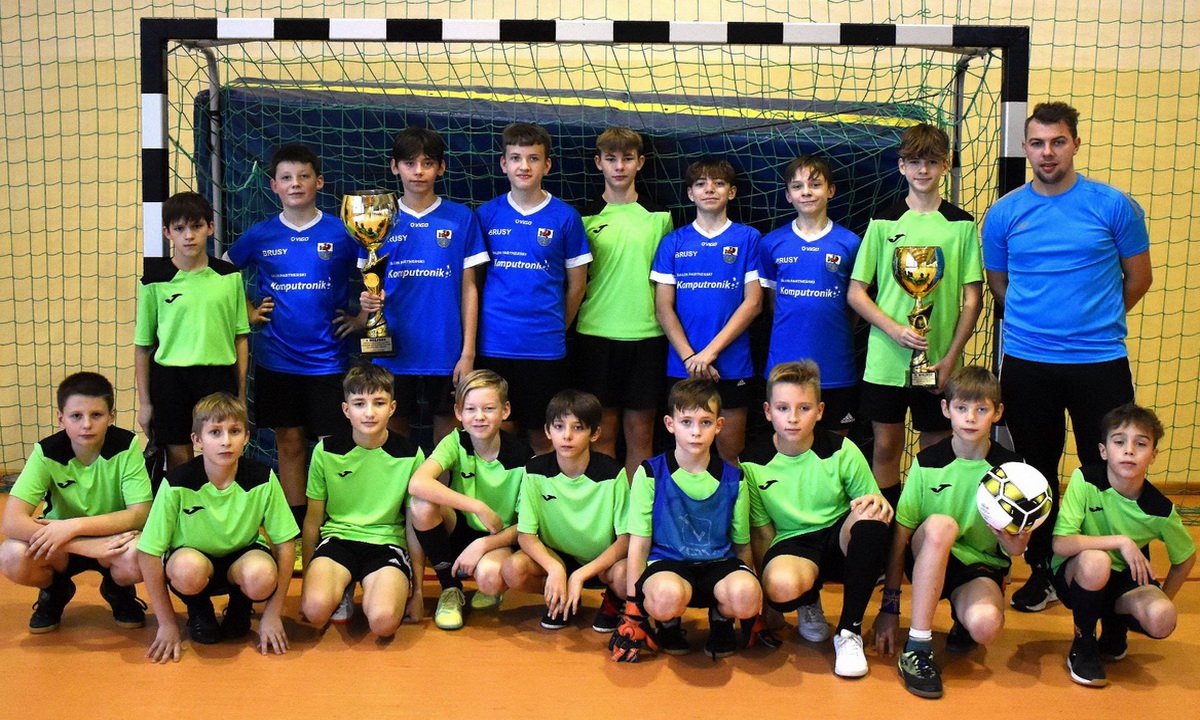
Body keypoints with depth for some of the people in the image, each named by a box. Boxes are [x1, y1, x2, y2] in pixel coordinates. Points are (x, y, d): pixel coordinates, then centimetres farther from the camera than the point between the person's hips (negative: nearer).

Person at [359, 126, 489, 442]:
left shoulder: (461, 218, 2)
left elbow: (469, 288, 1)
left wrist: (468, 351, -4)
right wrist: (367, 301, -14)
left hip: (446, 353, -1)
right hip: (394, 351, 1)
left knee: (447, 432, 6)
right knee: (393, 432, 8)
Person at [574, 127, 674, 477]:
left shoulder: (659, 216, 7)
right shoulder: (585, 217, 4)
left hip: (647, 334, 1)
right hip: (596, 333, -1)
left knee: (640, 434, 6)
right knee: (602, 432, 5)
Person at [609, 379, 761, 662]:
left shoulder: (733, 479, 6)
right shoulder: (650, 474, 0)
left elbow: (742, 544, 14)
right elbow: (639, 543, 0)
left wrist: (753, 601, 9)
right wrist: (632, 608, -3)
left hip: (718, 563, 2)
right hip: (666, 562, -1)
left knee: (744, 594, -34)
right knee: (667, 596, -38)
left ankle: (721, 619, 4)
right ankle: (669, 624, 2)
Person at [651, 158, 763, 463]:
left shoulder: (748, 238, 3)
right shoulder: (673, 242, 7)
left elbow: (753, 302, -3)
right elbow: (663, 307, 2)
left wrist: (710, 351, -11)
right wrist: (689, 357, -10)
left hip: (732, 364, -1)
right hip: (682, 366, 1)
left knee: (730, 455, 4)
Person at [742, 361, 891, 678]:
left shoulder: (842, 451, -5)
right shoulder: (753, 464, -4)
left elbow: (872, 504, 2)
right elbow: (761, 533, 4)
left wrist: (877, 504, -23)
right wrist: (766, 584, -1)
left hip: (841, 538, 1)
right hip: (791, 544, -1)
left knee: (871, 517, -35)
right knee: (782, 586, -39)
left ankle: (849, 631, -18)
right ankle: (809, 603, 6)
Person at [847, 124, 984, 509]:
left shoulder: (961, 225, 4)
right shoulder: (884, 222, 4)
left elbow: (973, 298, 2)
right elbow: (856, 293, 3)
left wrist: (950, 357, -6)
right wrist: (895, 330, -11)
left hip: (939, 362, 0)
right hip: (886, 358, 0)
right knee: (886, 446, 6)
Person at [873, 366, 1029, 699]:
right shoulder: (928, 463, -5)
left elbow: (1013, 549, 0)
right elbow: (901, 534, -5)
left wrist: (1014, 543, -26)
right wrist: (889, 606, -9)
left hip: (982, 566, 0)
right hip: (928, 559, 0)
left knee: (986, 625, -35)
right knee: (940, 524, -36)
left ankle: (963, 618, 6)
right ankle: (916, 649, -30)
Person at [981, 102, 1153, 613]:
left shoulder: (1114, 206, -2)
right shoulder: (1004, 213, 3)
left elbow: (1138, 278, 7)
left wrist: (1094, 321, 11)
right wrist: (1035, 321, 11)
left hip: (1099, 362, -2)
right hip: (1026, 363, 2)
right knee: (1037, 470, 11)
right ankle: (1042, 570, 25)